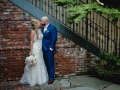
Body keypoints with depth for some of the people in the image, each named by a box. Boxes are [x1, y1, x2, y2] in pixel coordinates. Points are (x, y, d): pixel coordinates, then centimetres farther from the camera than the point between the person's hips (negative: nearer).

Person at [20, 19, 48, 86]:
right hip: (35, 49, -7)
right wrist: (31, 51, -12)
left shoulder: (40, 30, 5)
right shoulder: (33, 32, -13)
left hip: (40, 49, 7)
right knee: (35, 64, 2)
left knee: (40, 64, 15)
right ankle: (34, 80, 16)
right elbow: (31, 42, -12)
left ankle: (39, 78, 29)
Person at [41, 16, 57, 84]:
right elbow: (42, 38, 15)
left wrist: (51, 48, -15)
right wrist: (42, 47, 7)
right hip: (44, 49, 7)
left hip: (49, 49, -7)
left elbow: (54, 39, -15)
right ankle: (47, 76, 23)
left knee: (50, 63, 2)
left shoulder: (52, 28, -10)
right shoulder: (43, 28, 13)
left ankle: (51, 78, 11)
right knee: (46, 63, 13)